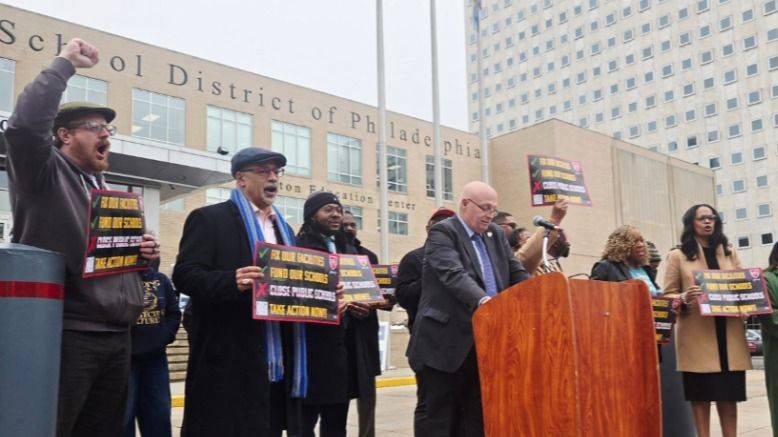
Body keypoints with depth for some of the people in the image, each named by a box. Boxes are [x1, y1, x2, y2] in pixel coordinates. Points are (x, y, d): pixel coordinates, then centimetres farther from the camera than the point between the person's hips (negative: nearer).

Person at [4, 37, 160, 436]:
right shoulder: (45, 173, 0)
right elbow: (25, 124, -21)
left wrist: (145, 254, 7)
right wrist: (65, 64, -11)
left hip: (117, 337, 8)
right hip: (65, 333, -7)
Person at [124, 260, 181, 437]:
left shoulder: (161, 280, 6)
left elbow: (174, 313, 11)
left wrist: (163, 337, -1)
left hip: (155, 356, 5)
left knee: (159, 413, 10)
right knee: (123, 414, 2)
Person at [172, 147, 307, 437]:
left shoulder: (283, 227, 21)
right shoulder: (209, 218, -2)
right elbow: (184, 275, -11)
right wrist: (232, 281, -28)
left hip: (278, 359, 7)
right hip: (230, 357, -6)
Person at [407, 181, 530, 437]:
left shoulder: (496, 234, 16)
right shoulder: (442, 232, -7)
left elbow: (517, 274, 15)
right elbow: (454, 274, -23)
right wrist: (482, 300, -39)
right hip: (447, 343, -6)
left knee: (478, 416, 10)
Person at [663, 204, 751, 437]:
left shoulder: (729, 253, 17)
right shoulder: (678, 255, 4)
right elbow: (668, 295, 0)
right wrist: (685, 298, -22)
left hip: (729, 333, 4)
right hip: (697, 334, -4)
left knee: (729, 393, 6)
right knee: (700, 394, 0)